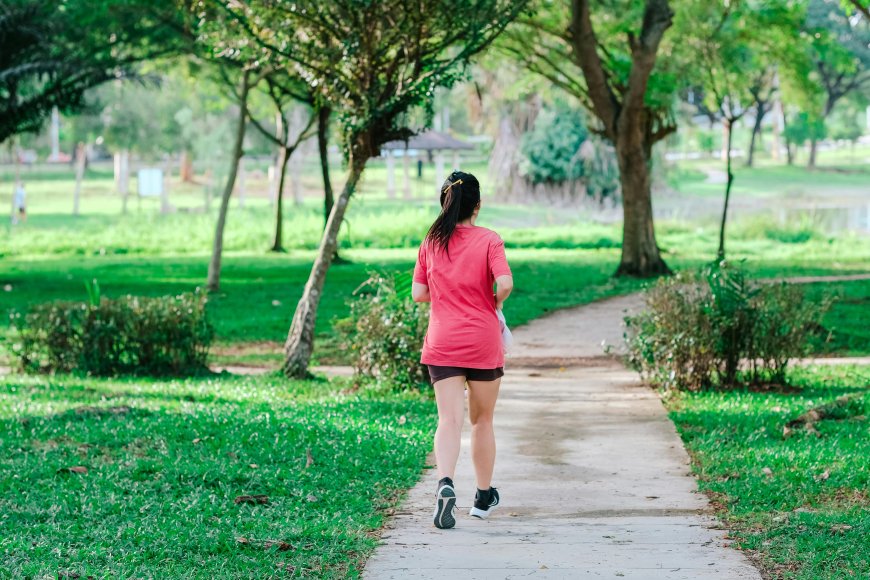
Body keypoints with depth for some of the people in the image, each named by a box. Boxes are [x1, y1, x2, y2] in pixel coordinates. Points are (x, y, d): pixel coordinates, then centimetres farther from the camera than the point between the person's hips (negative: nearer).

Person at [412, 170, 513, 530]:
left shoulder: (431, 243, 3)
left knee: (449, 421, -5)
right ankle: (484, 497, 27)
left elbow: (418, 294, 2)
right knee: (482, 421, 15)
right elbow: (505, 284, -18)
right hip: (483, 343, -1)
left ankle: (445, 484, -31)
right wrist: (494, 304, 3)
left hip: (442, 344, 1)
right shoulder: (489, 240, -6)